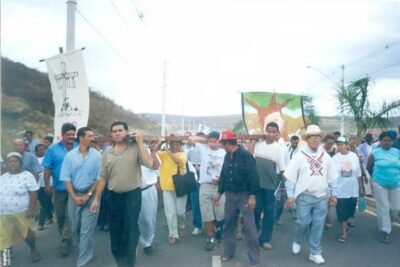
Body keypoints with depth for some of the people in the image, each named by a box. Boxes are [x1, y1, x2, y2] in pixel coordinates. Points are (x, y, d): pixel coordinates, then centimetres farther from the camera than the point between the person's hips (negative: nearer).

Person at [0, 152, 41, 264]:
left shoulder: (27, 176, -9)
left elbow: (33, 194, -12)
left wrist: (31, 209, -18)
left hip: (22, 213, -4)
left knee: (28, 234, 8)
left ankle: (33, 250, 32)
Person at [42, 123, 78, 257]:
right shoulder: (53, 149, -1)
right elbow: (47, 168, -3)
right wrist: (47, 184, -8)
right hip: (59, 187, 2)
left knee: (70, 215, -2)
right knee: (60, 215, 14)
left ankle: (65, 242, 6)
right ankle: (66, 238, 33)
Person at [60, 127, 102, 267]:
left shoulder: (97, 155, -5)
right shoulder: (70, 155, -1)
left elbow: (99, 178, -5)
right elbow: (66, 178, -1)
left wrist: (88, 195, -10)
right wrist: (74, 197, -9)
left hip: (91, 194, -2)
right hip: (74, 194, 3)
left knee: (86, 230, -1)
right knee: (75, 227, 16)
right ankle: (85, 249, 40)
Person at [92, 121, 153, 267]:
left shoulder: (136, 147, -6)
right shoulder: (107, 152, 4)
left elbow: (149, 163, -23)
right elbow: (103, 178, 7)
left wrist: (140, 142, -20)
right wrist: (96, 198, 6)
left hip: (133, 194, -4)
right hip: (114, 196, 4)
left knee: (131, 228, 3)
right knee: (115, 229, 14)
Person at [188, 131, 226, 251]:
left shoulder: (224, 153, 0)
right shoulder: (203, 148, 4)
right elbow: (191, 138, 4)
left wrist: (221, 178, -13)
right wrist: (205, 140, 2)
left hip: (219, 186, 0)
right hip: (205, 186, 1)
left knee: (221, 213, 4)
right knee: (207, 215, 5)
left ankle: (218, 228, 36)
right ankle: (210, 238, 19)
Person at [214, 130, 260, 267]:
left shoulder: (245, 155, -15)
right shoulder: (227, 156, 7)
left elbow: (253, 176, -17)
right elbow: (223, 175, 15)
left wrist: (252, 196, -19)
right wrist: (219, 192, 16)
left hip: (244, 195, -6)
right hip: (230, 195, 7)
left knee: (250, 227, -1)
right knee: (229, 224, 13)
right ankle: (228, 252, 29)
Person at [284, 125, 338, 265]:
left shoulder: (326, 156, 6)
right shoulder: (299, 155, -6)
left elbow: (332, 177, 11)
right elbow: (291, 177, -6)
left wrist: (333, 194, 7)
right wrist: (290, 195, -10)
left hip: (322, 196, 3)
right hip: (304, 196, -3)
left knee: (318, 225, 8)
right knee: (303, 222, 1)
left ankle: (315, 253, 22)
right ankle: (297, 241, 32)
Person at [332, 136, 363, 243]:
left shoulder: (354, 156, -3)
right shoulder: (334, 158, -8)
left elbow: (359, 174, 4)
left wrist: (361, 188, 7)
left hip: (353, 189, 2)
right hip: (340, 190, -2)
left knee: (349, 210, 14)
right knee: (341, 212, 0)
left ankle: (344, 226, 38)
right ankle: (344, 233, 12)